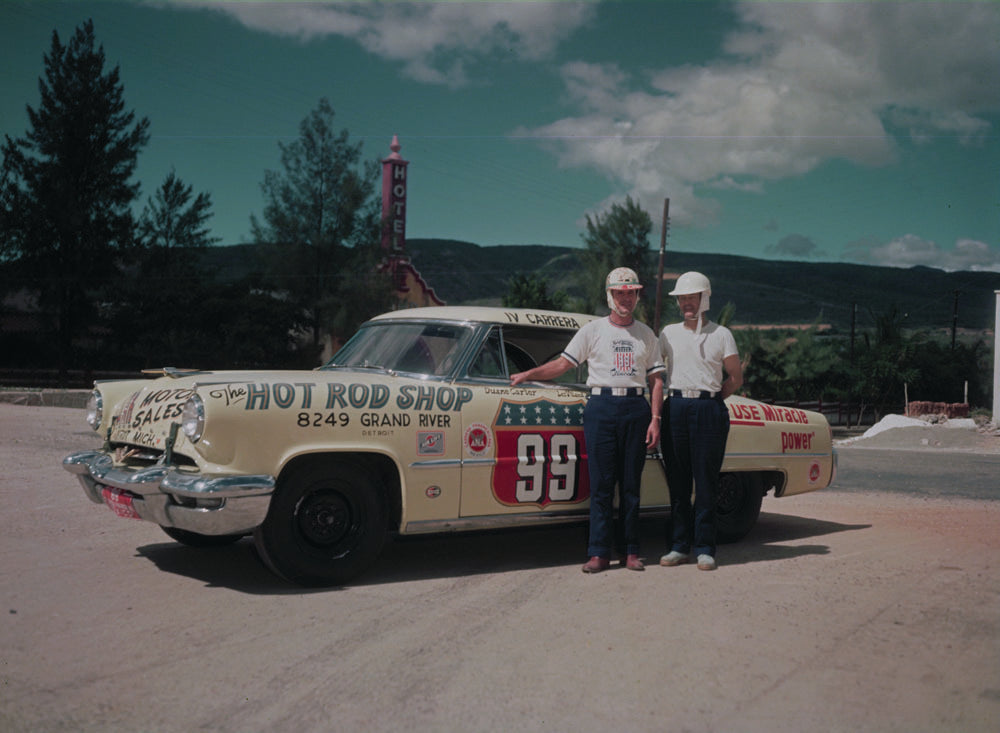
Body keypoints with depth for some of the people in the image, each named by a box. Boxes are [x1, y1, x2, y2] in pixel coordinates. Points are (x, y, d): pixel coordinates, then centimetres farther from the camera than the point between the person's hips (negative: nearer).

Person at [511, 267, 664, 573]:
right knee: (601, 483, -3)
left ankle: (631, 551, 10)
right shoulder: (592, 330, 9)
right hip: (601, 407, -1)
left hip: (637, 407, 2)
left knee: (631, 484, 4)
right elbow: (563, 363, 6)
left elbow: (656, 379, 11)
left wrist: (655, 419, 1)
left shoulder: (646, 334, 14)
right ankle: (599, 553, 1)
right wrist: (527, 374, -5)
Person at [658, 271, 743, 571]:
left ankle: (704, 549, 5)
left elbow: (736, 378, 10)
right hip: (674, 409, 2)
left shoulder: (721, 334, 8)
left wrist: (709, 398, 4)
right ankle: (679, 546, 12)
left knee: (706, 483, -2)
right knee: (677, 482, 4)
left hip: (708, 409, -2)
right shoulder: (668, 333, 14)